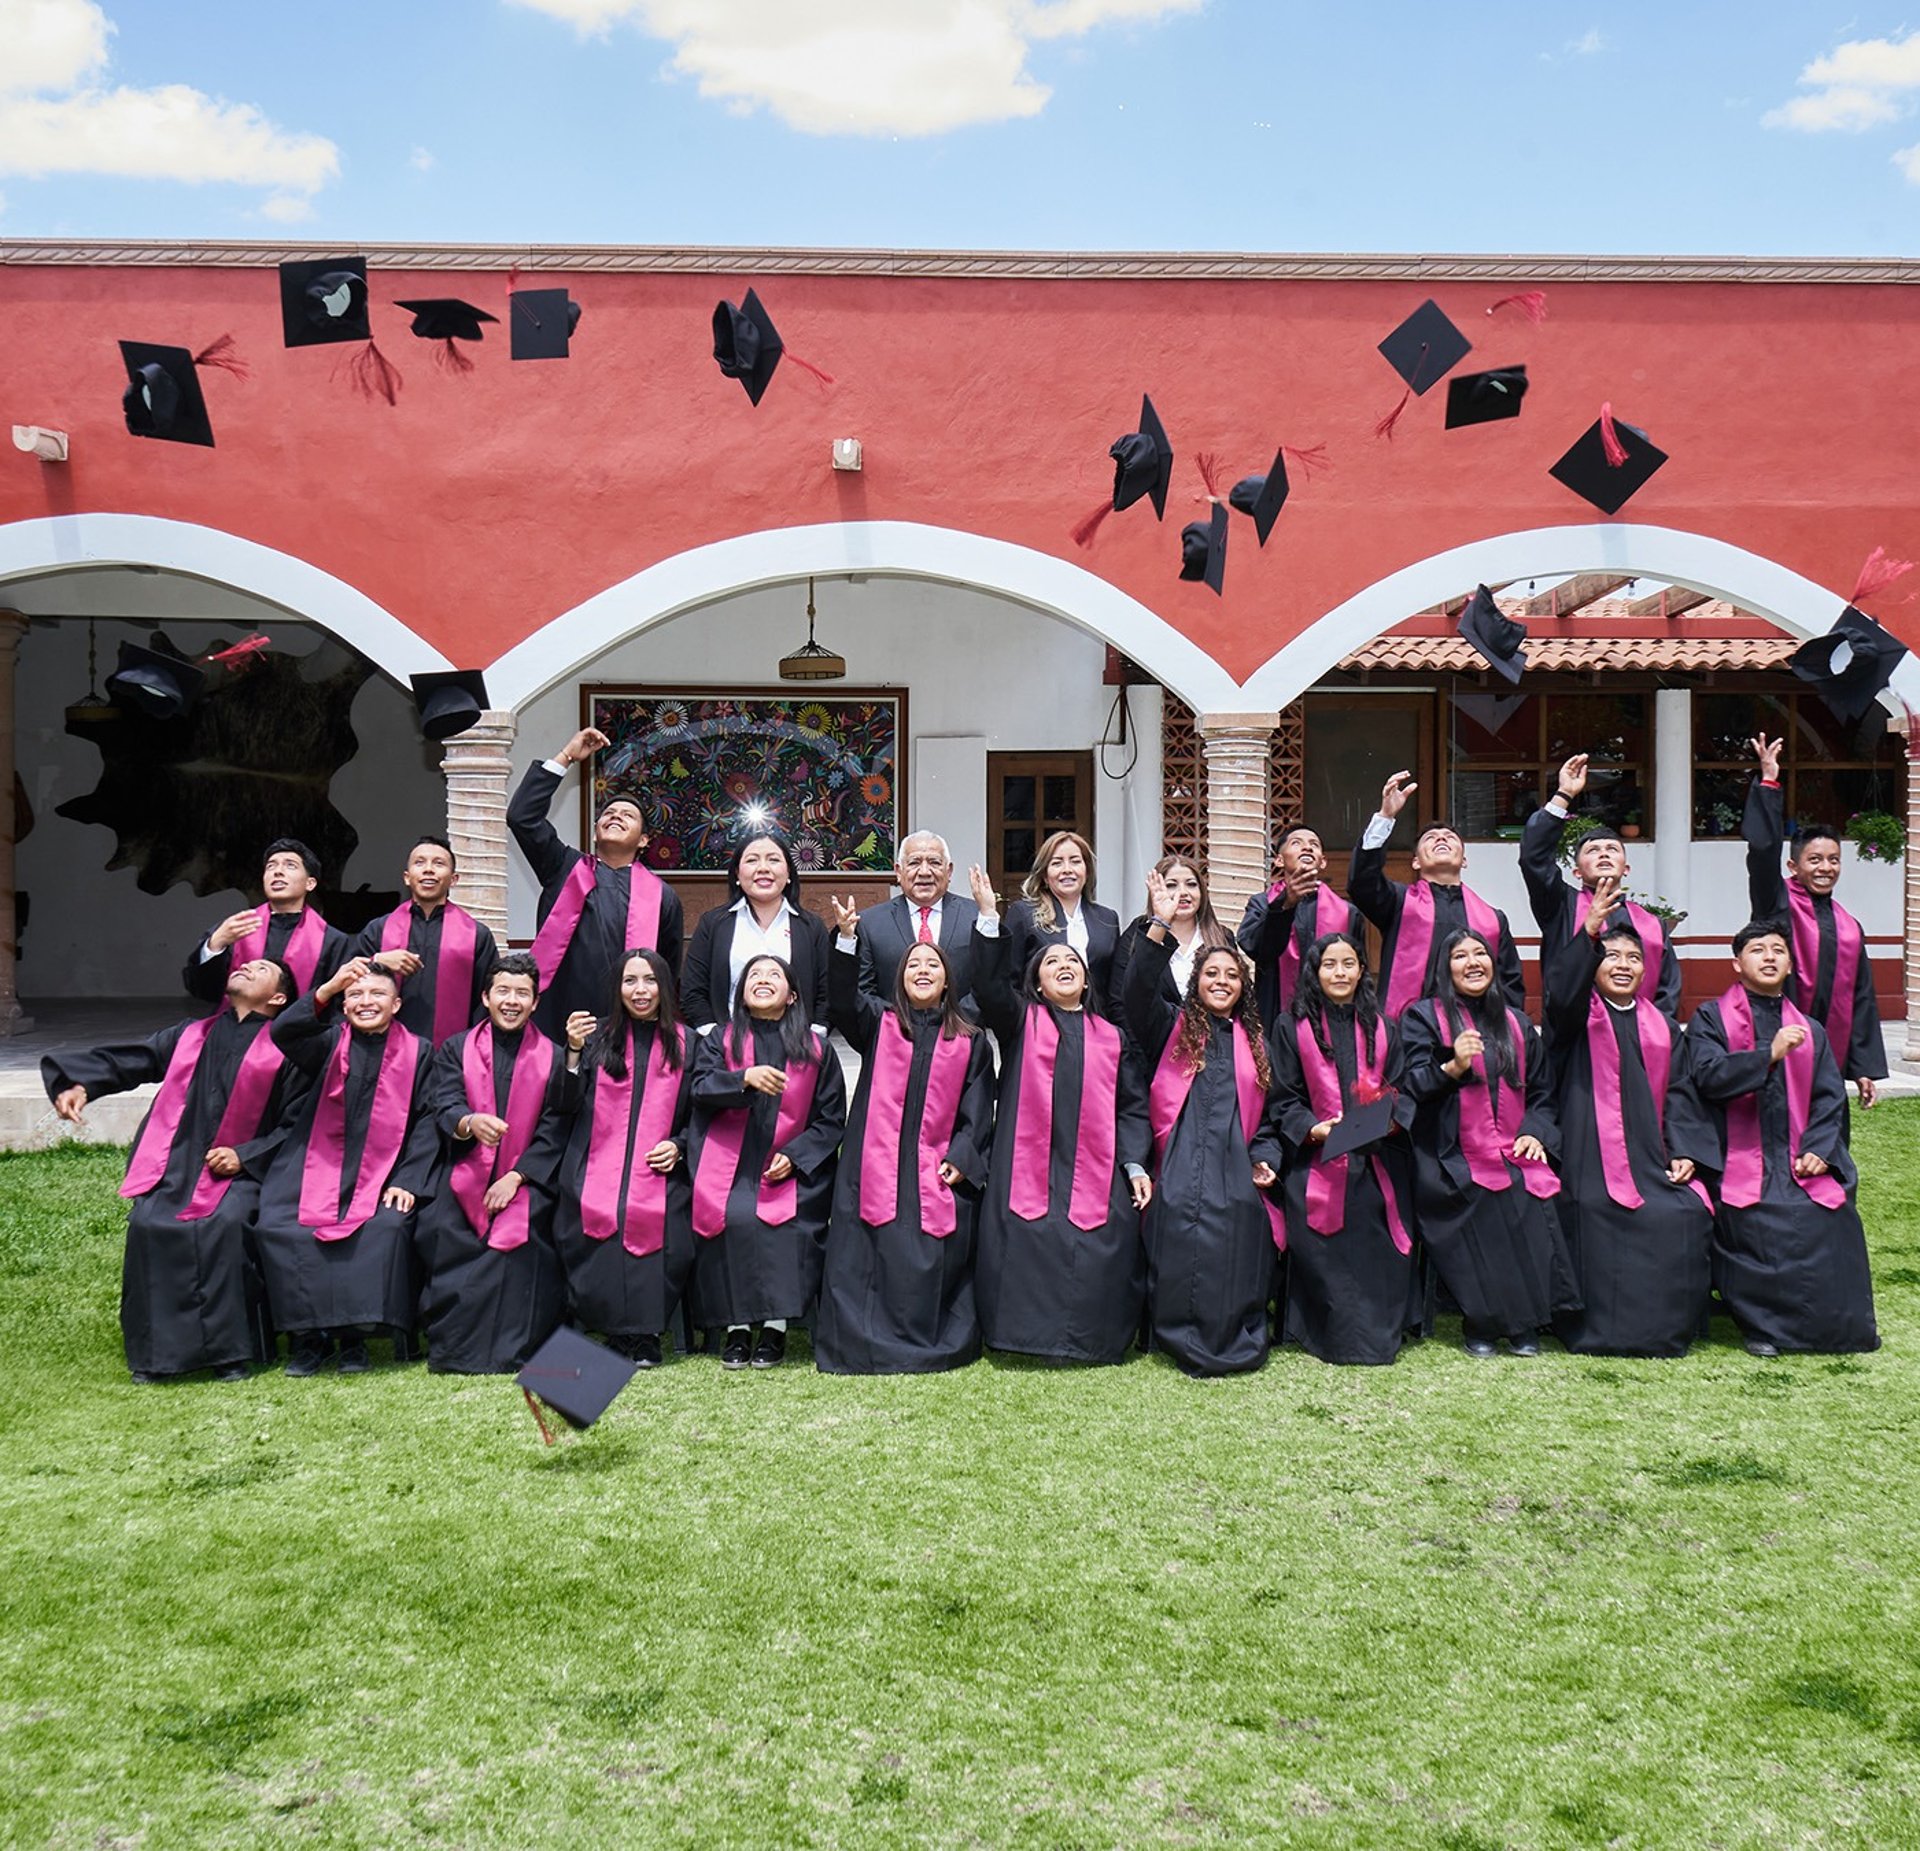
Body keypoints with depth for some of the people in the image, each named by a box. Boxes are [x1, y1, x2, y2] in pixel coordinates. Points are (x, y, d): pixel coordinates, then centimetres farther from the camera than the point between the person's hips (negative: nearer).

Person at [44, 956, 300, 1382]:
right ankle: (156, 1354, -12)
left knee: (226, 1225, -31)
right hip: (176, 1165, 3)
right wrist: (81, 1084, -5)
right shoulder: (190, 1036, 16)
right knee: (149, 1226, -24)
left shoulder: (282, 1052, 5)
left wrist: (245, 1155, -11)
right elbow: (127, 1060, 12)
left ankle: (228, 1353, -20)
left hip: (238, 1170, -3)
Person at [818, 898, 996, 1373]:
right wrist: (846, 938, -23)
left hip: (937, 1174, 0)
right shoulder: (879, 1023, 11)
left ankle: (932, 1344, 10)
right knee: (869, 1259, -5)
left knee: (932, 1267, -3)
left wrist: (962, 1159, -5)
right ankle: (868, 1342, 3)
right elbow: (843, 1001, -9)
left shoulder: (970, 1043, 12)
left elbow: (978, 1111, 11)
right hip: (877, 1170, 0)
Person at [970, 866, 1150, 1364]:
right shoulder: (1020, 1022, 14)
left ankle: (1085, 1341, 7)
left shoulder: (1112, 1037, 18)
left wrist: (1136, 1164, -1)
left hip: (1096, 1169, 1)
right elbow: (989, 985, -5)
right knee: (1026, 1249, -11)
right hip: (1028, 1167, -1)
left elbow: (1133, 1107, 14)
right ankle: (1035, 1337, 4)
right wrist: (989, 916, -14)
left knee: (1098, 1256, -8)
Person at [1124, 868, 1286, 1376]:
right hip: (1182, 1172, -3)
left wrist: (1265, 1156, 6)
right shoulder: (1173, 1026, 11)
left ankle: (1236, 1344, 7)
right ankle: (1190, 1344, 0)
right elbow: (1139, 991, -9)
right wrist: (1160, 926, -20)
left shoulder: (1253, 1040, 22)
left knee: (1236, 1265, -7)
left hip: (1236, 1173, 3)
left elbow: (1265, 1110, 25)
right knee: (1185, 1260, -14)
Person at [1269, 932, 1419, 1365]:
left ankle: (1383, 1333, 15)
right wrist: (1312, 1129, -15)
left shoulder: (1381, 1028, 14)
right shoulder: (1293, 1027, 5)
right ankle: (1330, 1336, 9)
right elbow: (1284, 1100, 2)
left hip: (1378, 1166, 2)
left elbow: (1401, 1091, 11)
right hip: (1318, 1166, -2)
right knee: (1324, 1259, -4)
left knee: (1380, 1255, 1)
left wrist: (1390, 1120, -10)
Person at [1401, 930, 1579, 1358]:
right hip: (1455, 1158, -3)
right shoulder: (1424, 1017, 8)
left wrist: (1536, 1131, 6)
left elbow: (1541, 1088, 24)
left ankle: (1524, 1326, -12)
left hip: (1515, 1151, 3)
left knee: (1531, 1210, -24)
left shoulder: (1516, 1022, 21)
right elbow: (1413, 1085, -3)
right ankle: (1480, 1326, -13)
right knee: (1483, 1209, -28)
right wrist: (1453, 1066, -21)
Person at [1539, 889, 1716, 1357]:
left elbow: (1679, 1092, 15)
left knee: (1686, 1217, -13)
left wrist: (1685, 1150, 1)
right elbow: (1562, 990, -19)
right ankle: (1599, 1329, -7)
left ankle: (1668, 1326, 2)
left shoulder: (1663, 1027, 18)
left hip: (1652, 1155, 4)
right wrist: (1589, 933, -34)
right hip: (1594, 1157, -4)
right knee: (1601, 1221, -20)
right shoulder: (1579, 1016, 5)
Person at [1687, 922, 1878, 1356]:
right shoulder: (1710, 1019, 7)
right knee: (1758, 1219, -29)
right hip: (1738, 1158, -3)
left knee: (1830, 1215, -24)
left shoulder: (1810, 1031, 20)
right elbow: (1708, 1076, -10)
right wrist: (1770, 1054, -19)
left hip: (1800, 1158, 3)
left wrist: (1818, 1148, -4)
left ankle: (1832, 1325, -6)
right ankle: (1760, 1324, -9)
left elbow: (1831, 1097, 12)